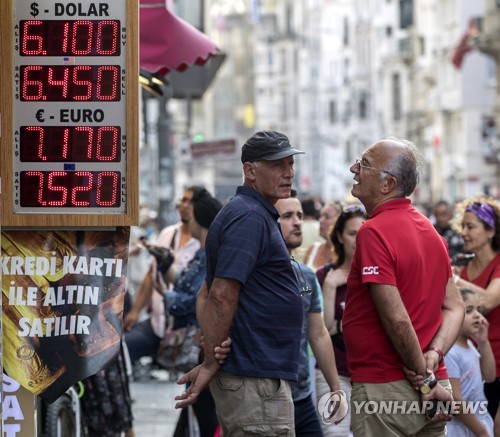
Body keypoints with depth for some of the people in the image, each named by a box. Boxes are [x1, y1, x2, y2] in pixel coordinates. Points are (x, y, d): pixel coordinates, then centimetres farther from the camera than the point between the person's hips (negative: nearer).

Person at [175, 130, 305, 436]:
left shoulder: (258, 214, 18)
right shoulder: (250, 217, -14)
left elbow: (207, 296, 21)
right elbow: (222, 296, -21)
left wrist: (213, 359, 12)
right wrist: (211, 364, -15)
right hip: (256, 379, -10)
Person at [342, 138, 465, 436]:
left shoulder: (374, 232, -16)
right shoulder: (429, 229, 10)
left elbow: (396, 318, -21)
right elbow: (455, 308, 10)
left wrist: (424, 376, -13)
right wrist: (434, 354, -5)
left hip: (383, 389, -8)